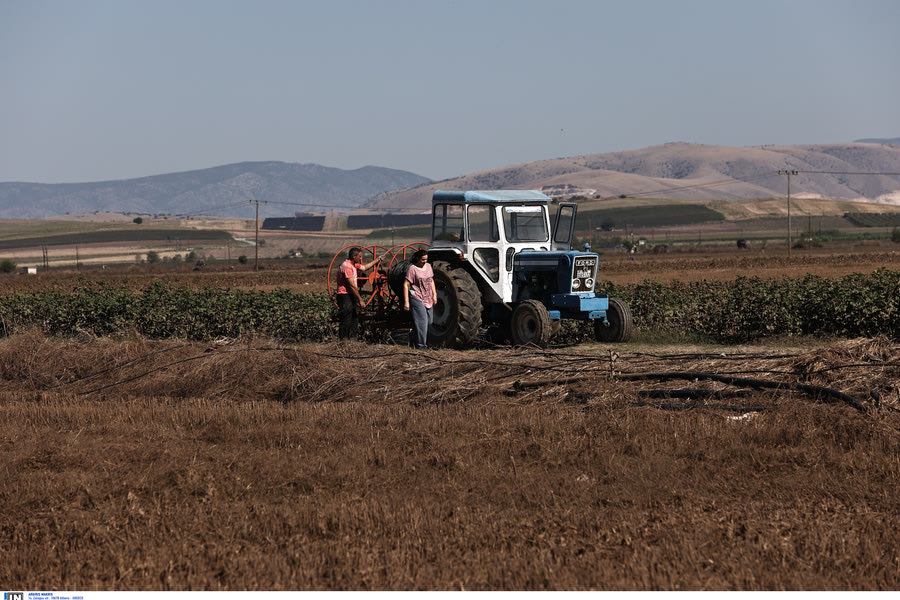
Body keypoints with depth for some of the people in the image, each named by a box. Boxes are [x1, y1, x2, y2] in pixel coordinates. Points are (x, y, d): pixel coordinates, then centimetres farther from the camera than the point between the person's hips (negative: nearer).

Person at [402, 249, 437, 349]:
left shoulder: (428, 266, 9)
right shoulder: (413, 269, -11)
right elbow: (406, 285, -12)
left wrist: (434, 295, 13)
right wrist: (406, 302, -16)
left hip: (428, 298, 7)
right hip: (417, 298, -7)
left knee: (429, 320, 10)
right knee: (422, 320, -11)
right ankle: (420, 344, -6)